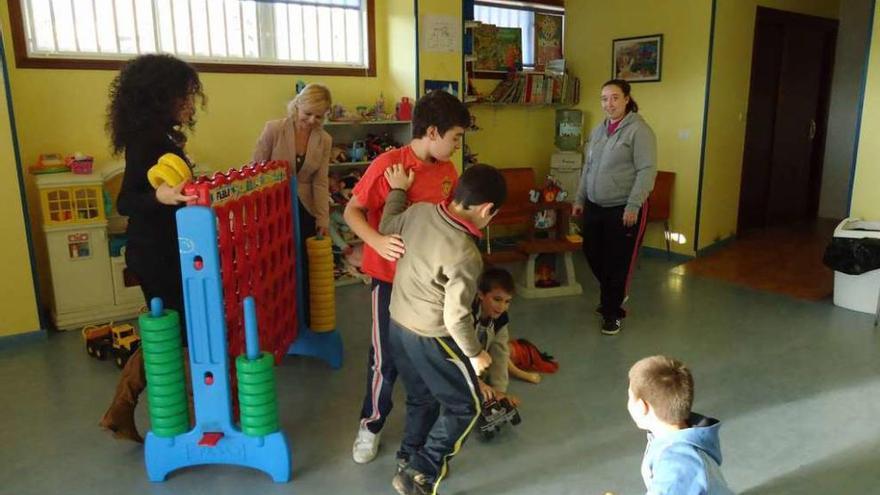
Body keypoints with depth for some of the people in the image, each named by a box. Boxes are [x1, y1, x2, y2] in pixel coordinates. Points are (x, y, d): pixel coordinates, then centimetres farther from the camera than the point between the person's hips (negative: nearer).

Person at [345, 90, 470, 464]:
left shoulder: (448, 171, 0)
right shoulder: (388, 164, -19)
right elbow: (351, 211, -15)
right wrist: (378, 241, -31)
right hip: (392, 278, -5)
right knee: (386, 358, 5)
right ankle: (371, 424, 30)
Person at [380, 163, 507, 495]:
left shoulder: (419, 211, -10)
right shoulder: (465, 256, -29)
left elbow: (387, 228, 10)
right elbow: (456, 317, -23)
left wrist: (398, 189, 22)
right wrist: (475, 353, -7)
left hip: (398, 324, 8)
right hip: (431, 338, -8)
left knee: (421, 398, 26)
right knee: (465, 406, 13)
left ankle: (409, 459, 44)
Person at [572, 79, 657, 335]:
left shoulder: (639, 129, -11)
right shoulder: (599, 130, 12)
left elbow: (647, 171, -16)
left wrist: (633, 206, -21)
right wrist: (579, 199, 16)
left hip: (623, 209, -7)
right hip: (595, 206, 7)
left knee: (618, 262, 3)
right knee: (593, 254, 15)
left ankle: (612, 312, 20)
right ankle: (614, 295, 40)